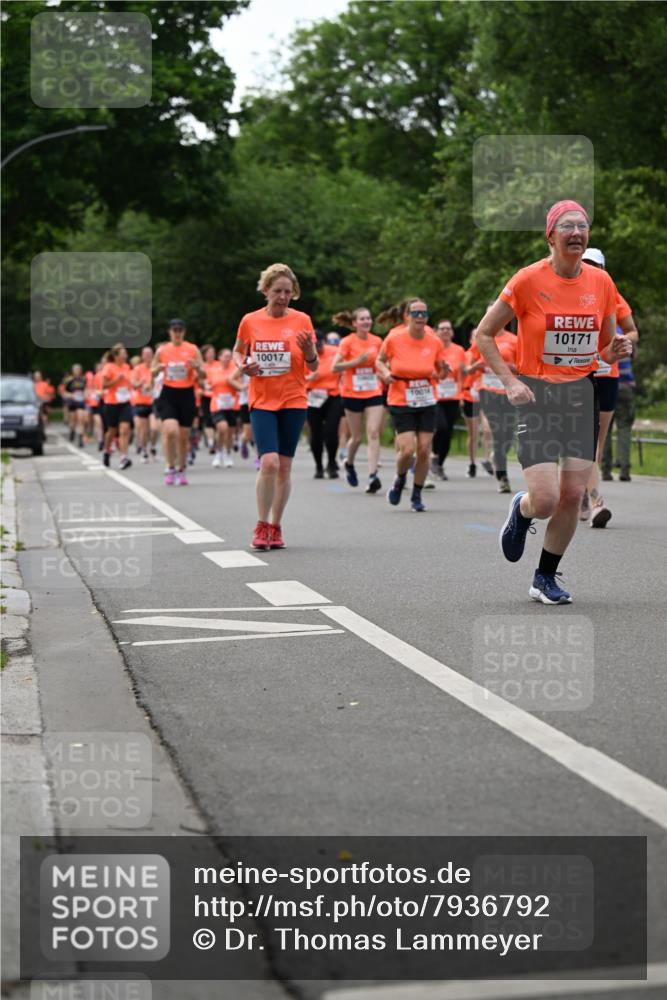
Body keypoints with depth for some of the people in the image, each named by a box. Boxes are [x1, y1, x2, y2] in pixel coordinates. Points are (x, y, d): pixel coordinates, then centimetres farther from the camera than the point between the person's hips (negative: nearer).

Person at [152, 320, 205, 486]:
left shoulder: (193, 350, 2)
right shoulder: (162, 350, 4)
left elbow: (203, 376, 3)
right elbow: (152, 373, 13)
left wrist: (197, 368, -19)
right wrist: (158, 368, -10)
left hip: (187, 394, 1)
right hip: (168, 394, -1)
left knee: (184, 436, 5)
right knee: (170, 430, -20)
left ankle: (181, 470, 19)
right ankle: (170, 467, -7)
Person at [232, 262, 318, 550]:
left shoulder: (301, 321, 0)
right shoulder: (250, 321, 0)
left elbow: (313, 367, 4)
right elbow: (237, 352, 17)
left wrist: (308, 351, -17)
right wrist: (243, 366, -5)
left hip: (293, 401, 1)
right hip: (261, 402, -1)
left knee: (284, 467, 4)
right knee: (269, 463, -16)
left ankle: (275, 526, 17)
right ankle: (261, 526, -2)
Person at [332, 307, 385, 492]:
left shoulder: (377, 341, 4)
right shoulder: (347, 342, -7)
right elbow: (335, 367, -13)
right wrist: (357, 361, -21)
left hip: (374, 393, 2)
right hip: (352, 394, -2)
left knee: (373, 433, -12)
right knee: (357, 437, 5)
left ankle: (373, 475, -17)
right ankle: (349, 463, 36)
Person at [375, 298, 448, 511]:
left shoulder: (435, 342, -2)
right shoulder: (394, 339, -8)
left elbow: (441, 373, 10)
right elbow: (380, 361, 9)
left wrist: (444, 372, -13)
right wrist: (385, 372, -12)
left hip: (427, 404, 3)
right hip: (401, 404, -3)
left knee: (424, 450, 0)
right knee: (407, 449, -14)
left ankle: (417, 496, 19)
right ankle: (400, 480, 20)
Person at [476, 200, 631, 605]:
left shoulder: (601, 282, 3)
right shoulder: (529, 280, -9)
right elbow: (484, 334, -2)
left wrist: (617, 348, -8)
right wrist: (510, 380, -12)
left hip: (583, 393, 4)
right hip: (537, 395, -4)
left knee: (573, 495, 0)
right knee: (546, 499, -13)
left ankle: (546, 578, 18)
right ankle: (521, 510, 25)